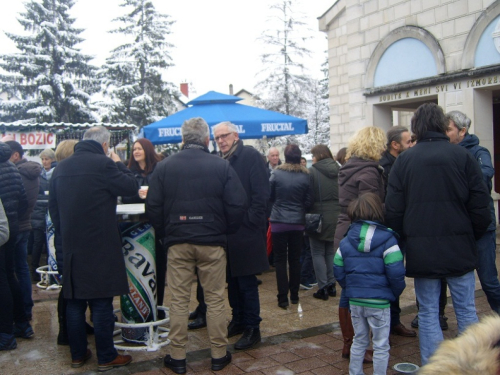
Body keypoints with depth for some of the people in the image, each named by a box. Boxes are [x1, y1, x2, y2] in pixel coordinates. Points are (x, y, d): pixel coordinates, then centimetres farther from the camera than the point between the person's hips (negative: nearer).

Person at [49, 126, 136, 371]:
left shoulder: (61, 167, 8)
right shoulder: (103, 164, -13)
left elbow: (53, 206, 13)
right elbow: (130, 187, -8)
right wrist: (119, 164, 6)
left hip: (71, 245, 6)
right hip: (100, 245, -6)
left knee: (74, 302, 13)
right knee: (101, 302, 1)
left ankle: (78, 355, 22)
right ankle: (106, 358, 10)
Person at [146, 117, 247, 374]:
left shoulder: (164, 167, 0)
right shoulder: (222, 166, -4)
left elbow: (153, 206, -1)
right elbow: (238, 204, -7)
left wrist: (164, 235, 10)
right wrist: (225, 232, 7)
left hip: (177, 243, 1)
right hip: (212, 242, -1)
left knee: (179, 301, 8)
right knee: (215, 300, 9)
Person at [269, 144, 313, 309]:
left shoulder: (276, 174, -9)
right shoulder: (306, 176, -5)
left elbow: (270, 196, 3)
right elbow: (309, 202, -1)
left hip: (279, 222, -2)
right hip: (298, 223, 2)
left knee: (280, 259, 4)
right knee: (295, 259, 13)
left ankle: (283, 297, 2)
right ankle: (294, 295, 21)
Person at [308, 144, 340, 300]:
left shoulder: (312, 172, -12)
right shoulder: (338, 171, 3)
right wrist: (338, 210, 15)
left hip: (318, 217, -5)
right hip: (335, 217, 5)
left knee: (318, 253, 4)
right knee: (331, 252, 15)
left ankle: (323, 288, 3)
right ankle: (331, 285, 19)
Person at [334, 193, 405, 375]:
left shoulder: (346, 242, 2)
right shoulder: (387, 240, -13)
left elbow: (338, 271, 4)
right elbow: (396, 273, -17)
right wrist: (396, 292, 0)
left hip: (355, 300, 5)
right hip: (379, 301, -5)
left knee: (359, 341, 21)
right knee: (381, 346, 10)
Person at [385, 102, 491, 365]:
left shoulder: (404, 160, -2)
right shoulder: (463, 156, -3)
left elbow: (393, 209, -2)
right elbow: (480, 205, -2)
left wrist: (404, 239, 12)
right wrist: (473, 236, 14)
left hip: (422, 250, 0)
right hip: (459, 247, 0)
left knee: (428, 314, 9)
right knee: (466, 311, 13)